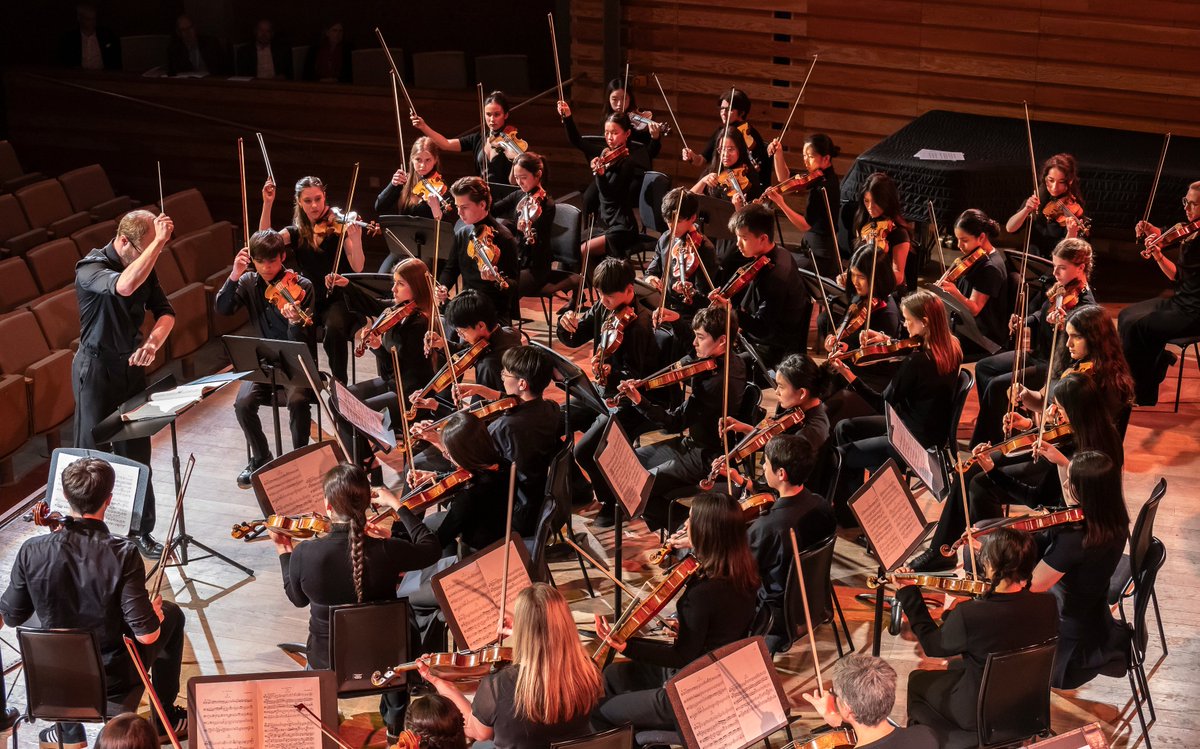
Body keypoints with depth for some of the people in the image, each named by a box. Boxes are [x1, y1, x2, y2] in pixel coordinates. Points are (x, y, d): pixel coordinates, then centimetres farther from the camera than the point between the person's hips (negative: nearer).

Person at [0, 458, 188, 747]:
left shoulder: (32, 551, -19)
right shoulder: (122, 555, -28)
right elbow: (146, 634, -25)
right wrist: (155, 613, -2)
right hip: (114, 682, -2)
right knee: (171, 614, 25)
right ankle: (167, 718, 37)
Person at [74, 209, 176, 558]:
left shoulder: (144, 267, 1)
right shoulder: (90, 268, -20)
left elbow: (165, 312, -1)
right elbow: (124, 287, -41)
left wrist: (152, 342, -21)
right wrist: (159, 242, -39)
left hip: (131, 366, 6)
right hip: (96, 369, -6)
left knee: (137, 451, 8)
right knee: (93, 453, 3)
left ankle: (141, 531, 16)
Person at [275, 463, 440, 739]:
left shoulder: (303, 554, -25)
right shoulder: (386, 551, -27)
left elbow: (297, 598, -3)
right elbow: (431, 548, -6)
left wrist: (284, 552, 9)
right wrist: (397, 505, 0)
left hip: (327, 662, 0)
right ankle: (395, 721, 49)